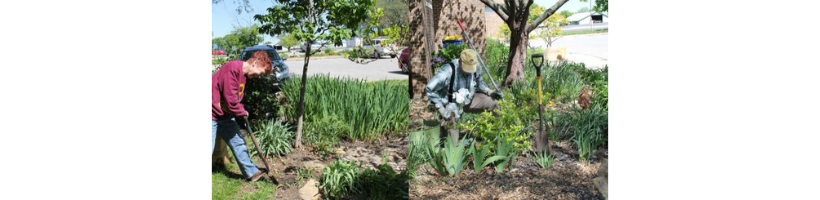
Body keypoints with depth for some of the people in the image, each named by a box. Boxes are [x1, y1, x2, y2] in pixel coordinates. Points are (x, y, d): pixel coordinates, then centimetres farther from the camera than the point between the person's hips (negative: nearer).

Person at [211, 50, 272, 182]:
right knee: (210, 150, -7)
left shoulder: (244, 74, 6)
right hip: (213, 113, -10)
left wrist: (241, 111, -4)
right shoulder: (233, 68, -25)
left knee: (238, 142, 16)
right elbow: (230, 98, -25)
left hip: (225, 114, 10)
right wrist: (242, 112, -10)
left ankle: (251, 172, 28)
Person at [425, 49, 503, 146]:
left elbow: (479, 82, 10)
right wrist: (441, 108, -30)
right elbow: (429, 89, -30)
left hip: (468, 100, 5)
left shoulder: (475, 69, -14)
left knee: (491, 101, -1)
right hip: (450, 105, -5)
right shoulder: (448, 72, -33)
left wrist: (490, 92, -5)